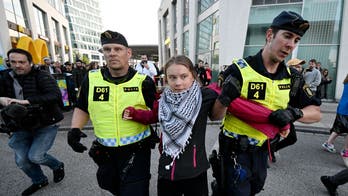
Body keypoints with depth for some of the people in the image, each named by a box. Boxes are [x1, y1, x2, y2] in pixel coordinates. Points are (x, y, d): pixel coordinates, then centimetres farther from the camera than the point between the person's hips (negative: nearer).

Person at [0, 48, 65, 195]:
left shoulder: (42, 76, -13)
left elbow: (55, 95, -27)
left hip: (46, 124, -5)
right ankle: (39, 181, 39)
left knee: (35, 156, -10)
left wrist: (27, 101, -34)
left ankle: (58, 166, 24)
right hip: (21, 127, 6)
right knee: (21, 161, 10)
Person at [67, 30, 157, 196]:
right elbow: (82, 108, 10)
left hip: (137, 151, -4)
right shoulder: (91, 79, -3)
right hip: (105, 151, 5)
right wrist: (75, 129, -4)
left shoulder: (143, 81, -11)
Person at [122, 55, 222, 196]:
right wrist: (133, 113, 1)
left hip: (194, 169, -3)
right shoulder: (164, 100, -5)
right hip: (167, 168, 3)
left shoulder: (203, 96, -17)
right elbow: (153, 116, 12)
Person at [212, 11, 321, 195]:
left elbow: (316, 113, 5)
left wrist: (294, 113, -15)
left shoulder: (292, 78, -1)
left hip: (262, 150, 7)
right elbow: (215, 115, -17)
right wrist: (224, 99, -37)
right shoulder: (239, 70, -19)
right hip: (235, 149, -6)